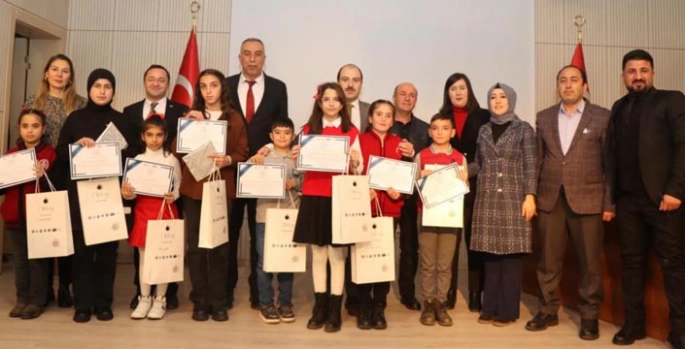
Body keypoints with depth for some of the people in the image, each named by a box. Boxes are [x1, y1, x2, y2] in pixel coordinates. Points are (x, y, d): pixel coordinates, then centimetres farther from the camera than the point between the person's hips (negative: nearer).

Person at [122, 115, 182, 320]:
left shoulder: (172, 160, 0)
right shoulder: (137, 160, 5)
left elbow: (179, 186, 3)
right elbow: (133, 191, 4)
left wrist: (173, 196, -17)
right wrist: (126, 194, -17)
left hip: (165, 211, -2)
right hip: (143, 212, 2)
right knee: (144, 257, 8)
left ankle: (160, 300, 15)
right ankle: (144, 299, 21)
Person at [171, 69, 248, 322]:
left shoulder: (235, 119, 8)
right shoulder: (190, 116, 11)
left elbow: (243, 154, 3)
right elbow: (176, 151, 2)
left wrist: (228, 160, -17)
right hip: (193, 187, 1)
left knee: (220, 246, 0)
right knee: (195, 246, 2)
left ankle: (218, 302, 11)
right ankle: (200, 302, 12)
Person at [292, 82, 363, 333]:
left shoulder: (351, 131, 3)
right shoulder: (308, 130, 8)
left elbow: (359, 170, 3)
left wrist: (355, 162, -18)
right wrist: (296, 158, -9)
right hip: (313, 197, 2)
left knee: (337, 254, 1)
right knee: (318, 254, 8)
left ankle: (335, 310, 10)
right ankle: (320, 307, 19)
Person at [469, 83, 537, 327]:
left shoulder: (524, 129, 2)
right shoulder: (484, 131, 13)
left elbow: (530, 166, -3)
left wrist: (530, 196, -12)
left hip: (513, 199, -3)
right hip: (487, 199, 4)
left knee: (512, 254, -1)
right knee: (490, 254, 6)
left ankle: (508, 310, 10)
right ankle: (490, 308, 16)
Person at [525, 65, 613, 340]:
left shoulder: (602, 117, 2)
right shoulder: (543, 118, 10)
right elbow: (537, 160, 8)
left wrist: (609, 204, -4)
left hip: (587, 200, -2)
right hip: (549, 199, 2)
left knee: (589, 261, 5)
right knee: (548, 260, 7)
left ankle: (589, 316, 20)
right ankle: (548, 311, 21)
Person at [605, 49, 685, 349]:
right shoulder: (619, 108, 16)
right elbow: (612, 152, 10)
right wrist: (610, 194, 3)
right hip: (627, 199, 5)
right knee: (631, 261, 9)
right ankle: (633, 324, 19)